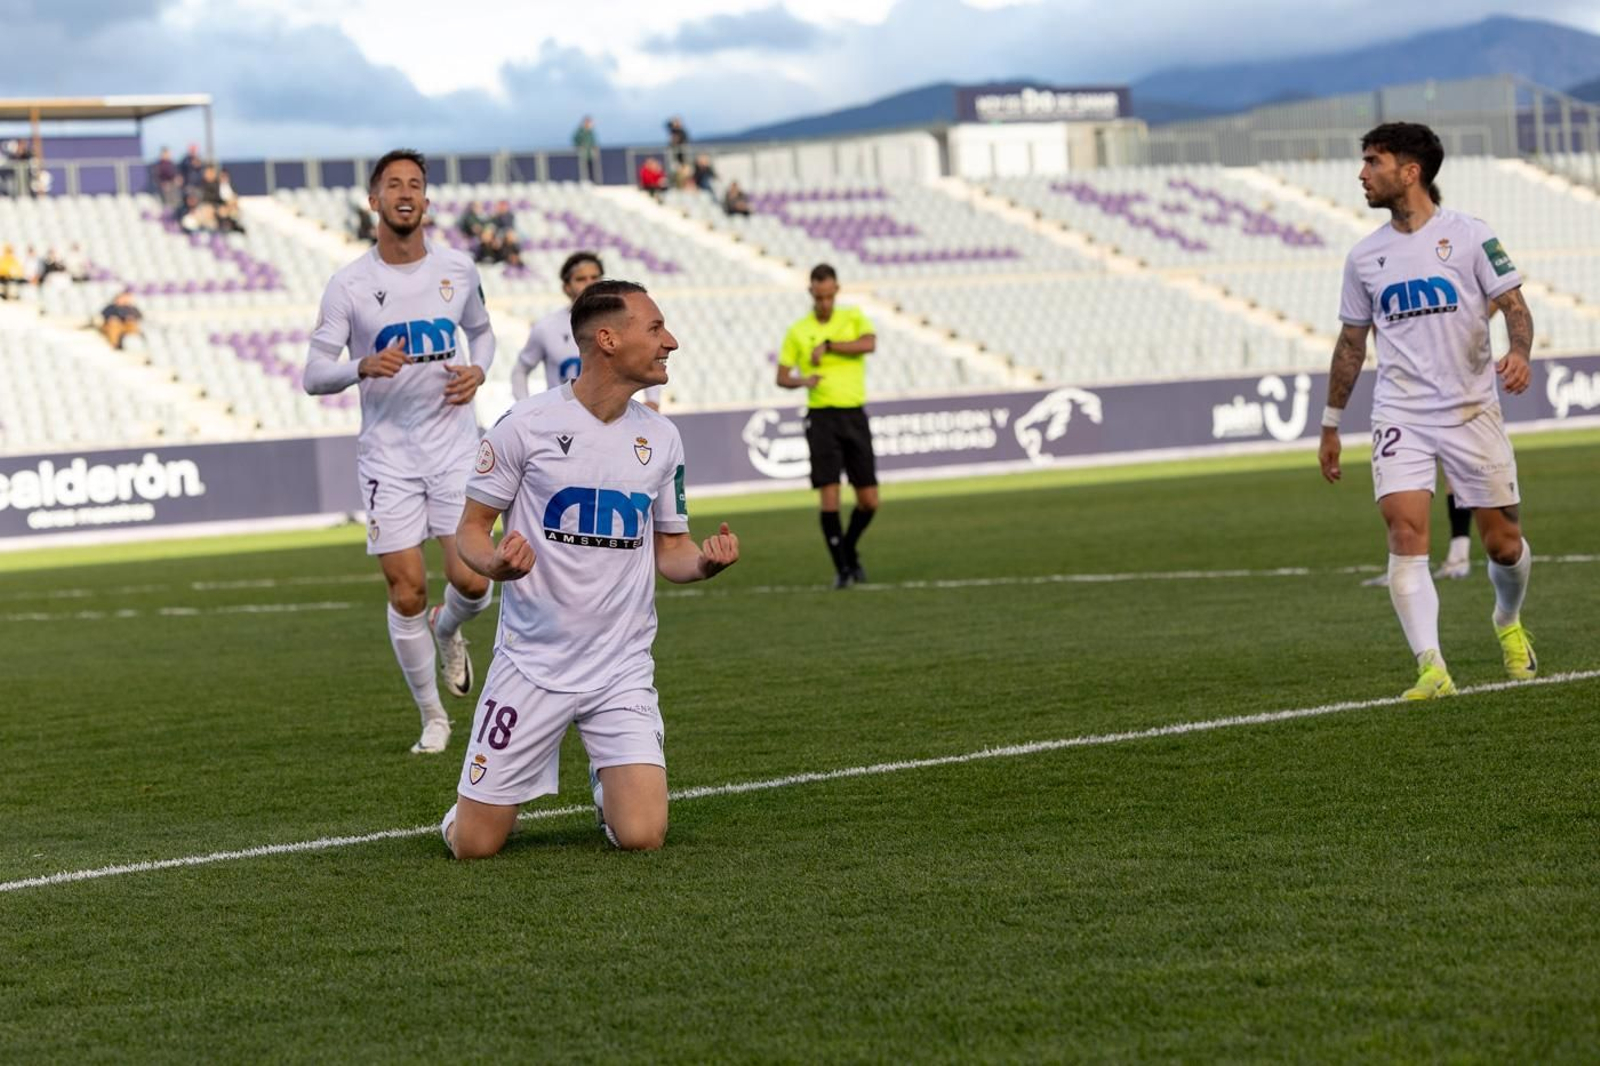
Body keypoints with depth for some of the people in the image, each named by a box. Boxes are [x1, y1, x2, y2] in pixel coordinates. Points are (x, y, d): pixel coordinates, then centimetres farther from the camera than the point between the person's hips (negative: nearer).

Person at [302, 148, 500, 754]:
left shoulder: (457, 270, 3)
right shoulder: (349, 286, -6)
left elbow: (480, 331, 22)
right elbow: (314, 375, -6)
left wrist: (477, 371, 0)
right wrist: (364, 367, -26)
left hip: (455, 447, 2)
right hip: (387, 454, -2)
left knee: (472, 582, -9)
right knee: (406, 592, -5)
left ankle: (447, 631, 29)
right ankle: (432, 716, 14)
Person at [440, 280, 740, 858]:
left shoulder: (660, 437, 5)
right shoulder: (526, 424, -7)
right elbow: (470, 528, 0)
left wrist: (706, 560, -10)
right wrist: (495, 562, -23)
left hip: (623, 670, 3)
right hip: (532, 663, -3)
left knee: (642, 837, -14)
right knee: (473, 844, -4)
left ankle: (610, 784, 22)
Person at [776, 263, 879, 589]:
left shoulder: (853, 317, 7)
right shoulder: (798, 331, 6)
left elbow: (869, 344, -14)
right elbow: (781, 377, 9)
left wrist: (829, 345, -15)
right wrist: (802, 381, -11)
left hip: (854, 415, 1)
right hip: (821, 417, -1)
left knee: (869, 501, 0)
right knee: (829, 495, -10)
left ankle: (850, 550, 27)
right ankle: (842, 567, 0)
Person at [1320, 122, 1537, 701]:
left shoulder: (1469, 236, -2)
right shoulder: (1365, 256, 9)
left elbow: (1513, 305, -4)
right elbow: (1351, 342, 17)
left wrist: (1519, 353, -26)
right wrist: (1331, 424, 18)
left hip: (1472, 409, -2)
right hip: (1400, 415, 2)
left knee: (1503, 544, 4)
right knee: (1405, 532, -18)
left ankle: (1508, 623, 36)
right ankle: (1431, 668, -23)